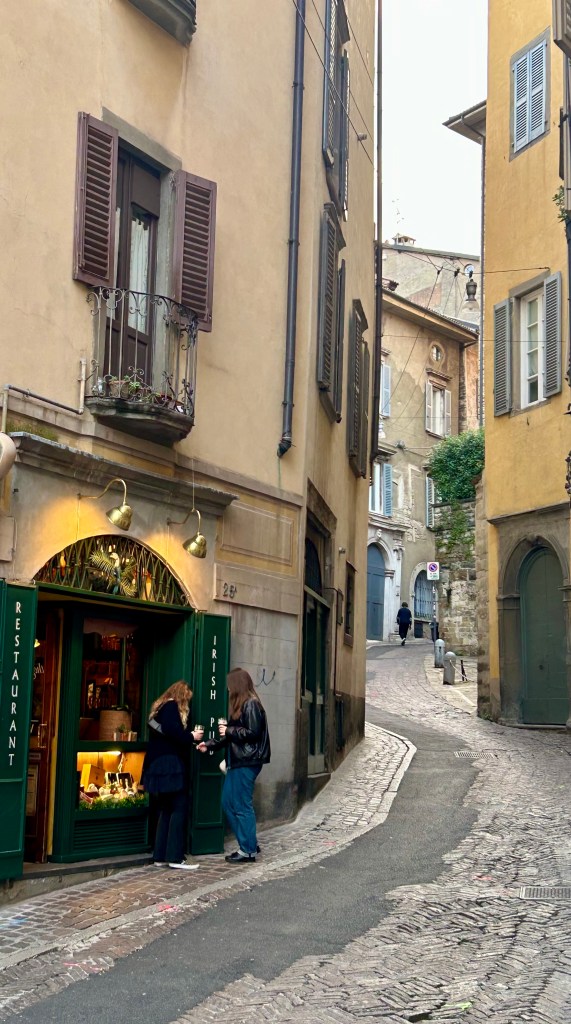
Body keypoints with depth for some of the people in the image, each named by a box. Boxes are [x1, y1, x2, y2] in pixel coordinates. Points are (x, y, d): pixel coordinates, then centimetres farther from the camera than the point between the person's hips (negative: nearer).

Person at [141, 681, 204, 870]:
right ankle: (174, 857, -9)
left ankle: (160, 856, 10)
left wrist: (189, 738, 13)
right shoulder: (172, 706, -7)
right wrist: (191, 737, -9)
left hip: (160, 766, 10)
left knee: (166, 810, 11)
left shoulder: (161, 707, 21)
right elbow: (172, 732, -23)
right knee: (179, 809, -7)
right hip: (170, 766, -10)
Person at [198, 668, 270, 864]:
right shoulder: (241, 705, 16)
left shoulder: (251, 705, -13)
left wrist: (229, 730, -11)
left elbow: (253, 733, -19)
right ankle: (249, 843, 20)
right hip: (237, 761, 10)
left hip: (247, 763, -10)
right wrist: (210, 745, 20)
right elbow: (232, 736, 21)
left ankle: (248, 850, 6)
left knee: (242, 806, -3)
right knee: (228, 803, 12)